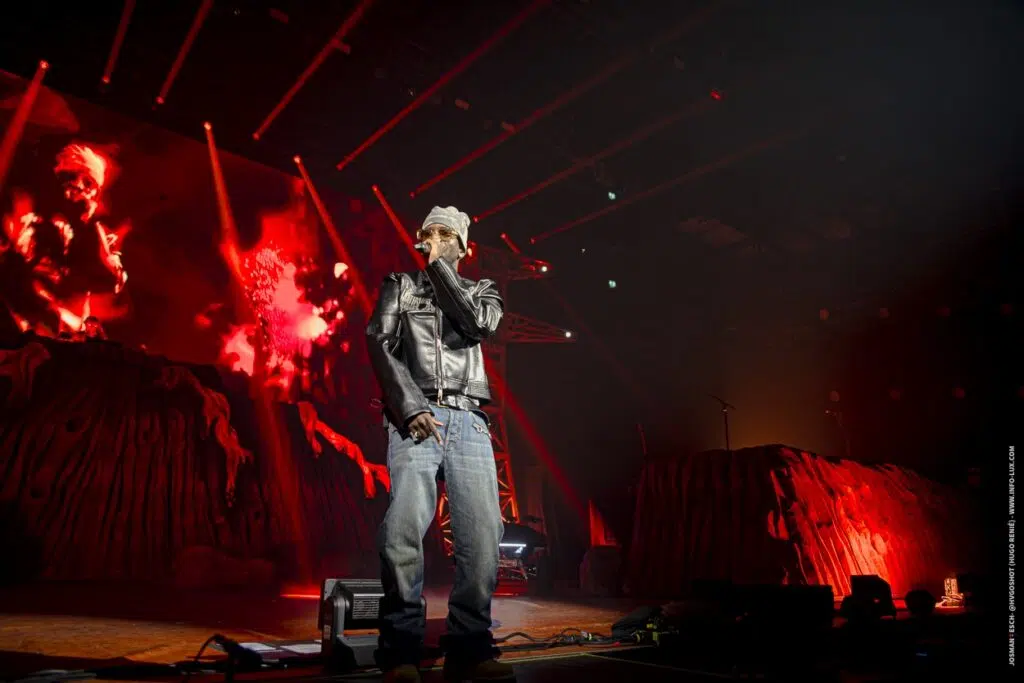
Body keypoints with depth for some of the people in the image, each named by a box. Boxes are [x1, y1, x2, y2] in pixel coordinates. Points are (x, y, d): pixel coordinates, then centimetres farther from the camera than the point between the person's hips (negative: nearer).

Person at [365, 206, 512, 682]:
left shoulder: (481, 290, 23)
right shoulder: (399, 285, 19)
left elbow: (481, 325, -1)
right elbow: (379, 344, 4)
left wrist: (439, 267, 5)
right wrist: (411, 407, -11)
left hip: (469, 421, 2)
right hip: (415, 417, -1)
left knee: (483, 531, -12)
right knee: (403, 528, -18)